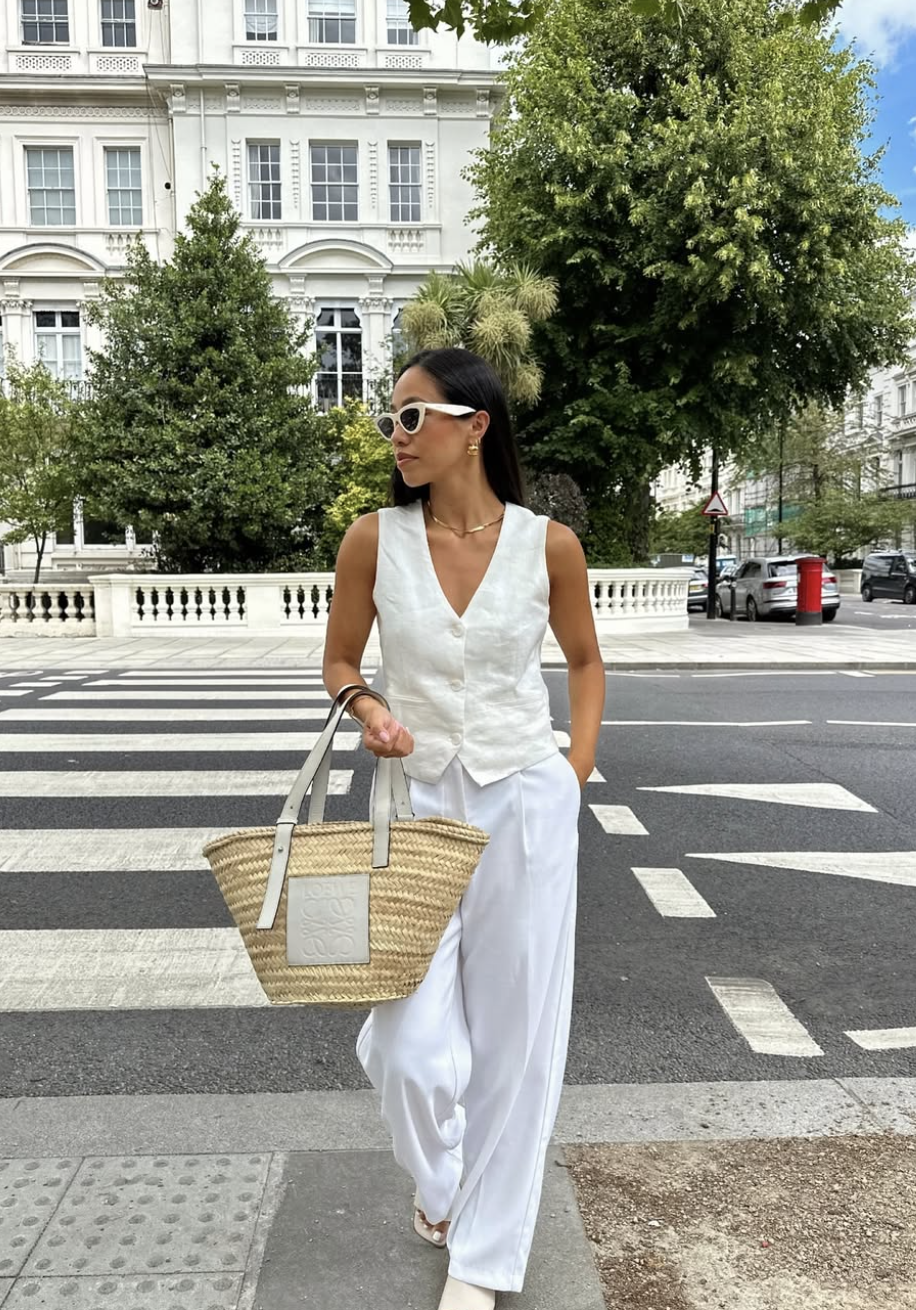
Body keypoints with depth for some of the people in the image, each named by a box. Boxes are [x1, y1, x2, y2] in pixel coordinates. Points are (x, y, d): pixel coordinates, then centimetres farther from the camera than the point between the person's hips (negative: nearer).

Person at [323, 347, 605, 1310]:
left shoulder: (547, 543, -5)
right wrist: (367, 710, -13)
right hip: (417, 803, 1)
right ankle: (437, 1180, 36)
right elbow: (339, 661, 8)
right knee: (410, 1044, -2)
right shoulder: (375, 540, -4)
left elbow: (585, 661, 10)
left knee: (515, 1033, 8)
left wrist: (575, 778, 2)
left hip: (527, 806, 0)